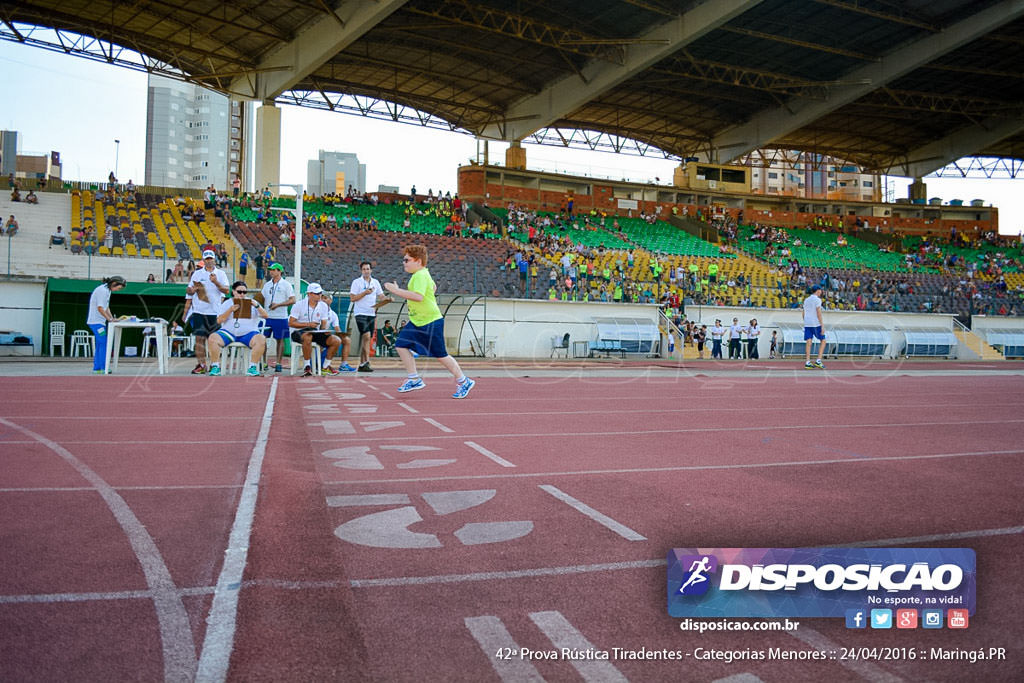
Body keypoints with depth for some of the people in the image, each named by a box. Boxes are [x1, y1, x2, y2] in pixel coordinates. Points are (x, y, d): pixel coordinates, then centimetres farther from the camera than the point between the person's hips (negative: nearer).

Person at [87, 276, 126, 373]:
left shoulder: (107, 290, 15)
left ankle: (96, 368, 15)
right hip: (96, 321, -10)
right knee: (104, 343, -11)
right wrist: (110, 319, -15)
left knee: (100, 344, 11)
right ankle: (104, 368, -10)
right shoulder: (102, 290, -16)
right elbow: (100, 308, -20)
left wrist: (112, 318, 8)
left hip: (100, 321, 10)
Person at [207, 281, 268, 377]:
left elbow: (265, 316, 1)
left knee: (261, 340, -31)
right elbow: (219, 321, 2)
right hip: (228, 332, 1)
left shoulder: (252, 303, 12)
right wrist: (230, 310, -12)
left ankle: (252, 367, -25)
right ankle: (215, 367, -17)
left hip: (248, 333, -1)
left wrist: (257, 306, -17)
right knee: (212, 338, -26)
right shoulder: (226, 303, 12)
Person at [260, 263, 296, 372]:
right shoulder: (267, 284, 15)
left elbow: (292, 300, -8)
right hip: (267, 316, 5)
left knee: (280, 340, 2)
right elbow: (262, 299, 22)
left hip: (280, 317, -5)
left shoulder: (286, 284, 0)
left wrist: (278, 305, -15)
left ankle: (278, 363, 7)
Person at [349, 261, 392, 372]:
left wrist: (388, 299, -7)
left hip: (371, 314, 6)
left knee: (369, 339, 5)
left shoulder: (375, 282, 12)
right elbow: (352, 298, -7)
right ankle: (366, 362, -19)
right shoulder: (356, 282, -2)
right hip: (360, 313, -5)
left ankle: (362, 364, 10)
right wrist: (365, 293, -16)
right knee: (366, 336, -19)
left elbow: (381, 296, 13)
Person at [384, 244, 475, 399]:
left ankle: (463, 382, 14)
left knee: (440, 355, -1)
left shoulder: (420, 276, -20)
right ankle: (414, 379, 9)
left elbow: (418, 296, -37)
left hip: (431, 322, -10)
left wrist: (396, 290, -32)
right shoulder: (422, 274, 11)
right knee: (401, 345, 1)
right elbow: (433, 286, 30)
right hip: (416, 322, 10)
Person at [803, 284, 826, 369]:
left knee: (809, 343, 2)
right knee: (823, 341, 5)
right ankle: (818, 361, -4)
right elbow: (819, 313, -14)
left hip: (807, 324, 6)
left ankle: (807, 362, -5)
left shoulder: (806, 300, 15)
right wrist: (822, 326, -14)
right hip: (816, 324, -6)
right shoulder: (817, 299, -6)